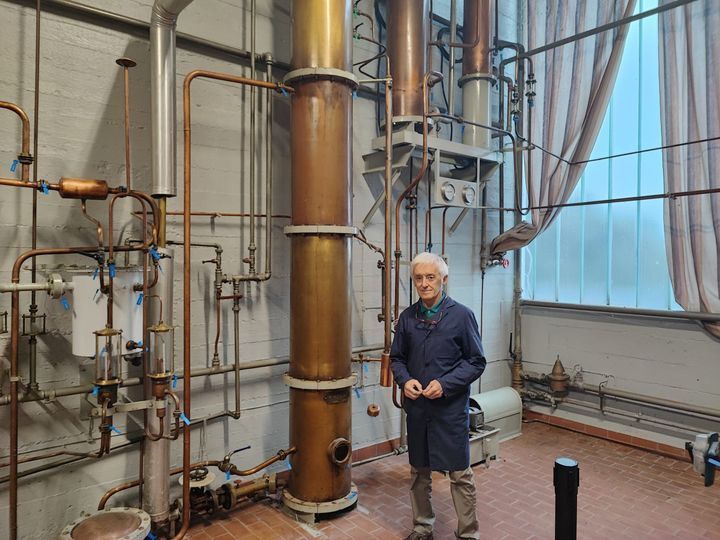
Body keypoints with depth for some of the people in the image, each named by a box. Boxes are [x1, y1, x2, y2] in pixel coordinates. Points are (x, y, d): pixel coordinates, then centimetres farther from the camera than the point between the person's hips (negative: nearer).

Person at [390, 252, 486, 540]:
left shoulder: (461, 315, -8)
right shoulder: (407, 317, 3)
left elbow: (476, 362, -5)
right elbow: (396, 358, 11)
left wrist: (445, 384, -17)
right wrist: (405, 380, -9)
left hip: (451, 408, -4)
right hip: (416, 407, 4)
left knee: (459, 473, 7)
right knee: (418, 471, 17)